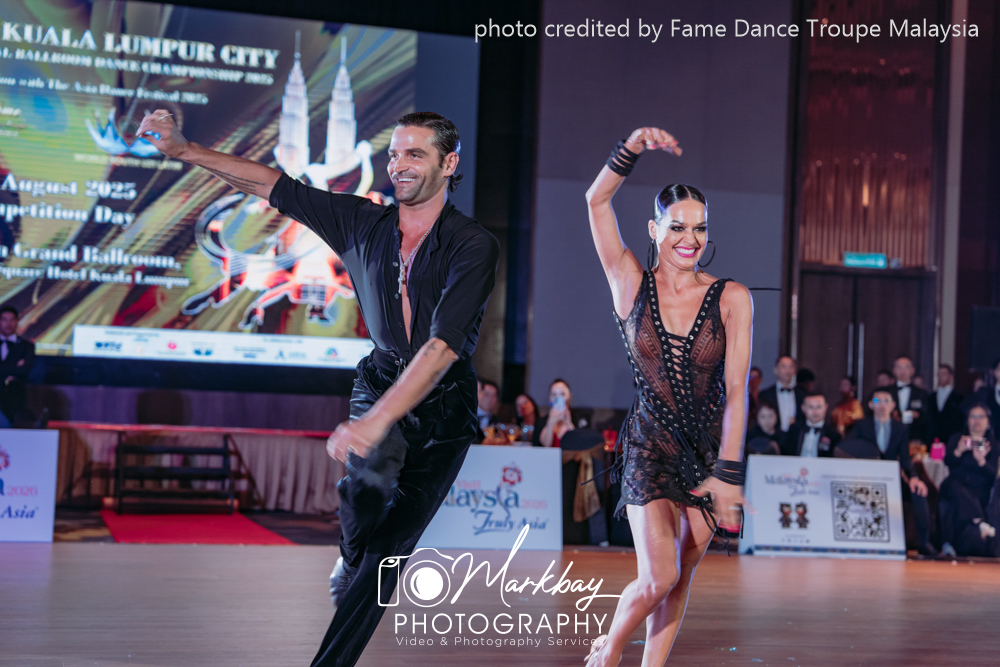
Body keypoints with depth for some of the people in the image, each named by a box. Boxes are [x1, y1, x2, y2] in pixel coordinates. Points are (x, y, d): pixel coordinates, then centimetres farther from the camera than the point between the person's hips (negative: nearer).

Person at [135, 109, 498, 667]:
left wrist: (376, 420, -38)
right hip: (380, 384, 3)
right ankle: (353, 557, 9)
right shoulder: (365, 223, -2)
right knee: (369, 484, -25)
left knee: (386, 555, -3)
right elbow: (273, 185, 4)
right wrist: (185, 150, -4)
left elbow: (443, 345, -28)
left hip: (443, 408, -2)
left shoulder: (473, 245, -17)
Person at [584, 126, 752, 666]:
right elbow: (597, 200, -12)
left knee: (681, 574, 6)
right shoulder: (631, 284, -3)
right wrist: (632, 148, -27)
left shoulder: (731, 298, -4)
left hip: (711, 448, 2)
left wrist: (728, 473, -17)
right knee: (659, 577, -11)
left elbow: (736, 389, -10)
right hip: (650, 447, -2)